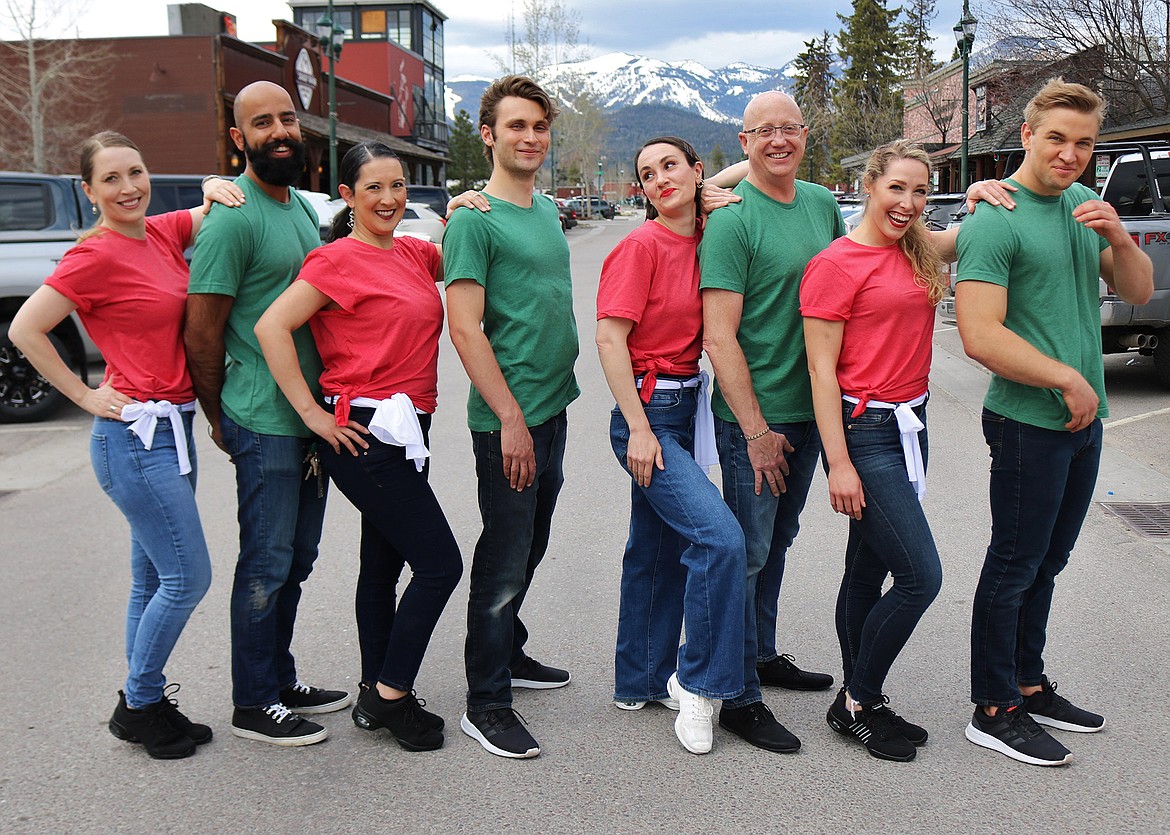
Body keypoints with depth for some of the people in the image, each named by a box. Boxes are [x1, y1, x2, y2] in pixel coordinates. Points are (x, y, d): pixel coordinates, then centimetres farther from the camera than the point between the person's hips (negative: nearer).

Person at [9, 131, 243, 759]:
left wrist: (216, 187, -4)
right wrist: (85, 397, -9)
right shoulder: (97, 255, -13)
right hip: (135, 435, -8)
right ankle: (139, 704, 15)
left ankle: (145, 703, 26)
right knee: (188, 577, -3)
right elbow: (24, 329, -13)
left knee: (154, 578, 14)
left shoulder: (162, 233, 8)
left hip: (170, 429, 8)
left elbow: (232, 202, 18)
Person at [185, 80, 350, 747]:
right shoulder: (234, 218, -15)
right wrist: (220, 420, -4)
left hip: (310, 414, 8)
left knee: (297, 558, 17)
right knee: (267, 565, 1)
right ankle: (255, 705, 16)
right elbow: (201, 334, -14)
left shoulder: (302, 206, 13)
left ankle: (282, 680, 31)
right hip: (265, 423, -8)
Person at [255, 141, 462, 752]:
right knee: (440, 564, -6)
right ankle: (390, 696, 8)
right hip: (366, 434, -8)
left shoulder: (413, 254, 11)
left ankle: (377, 696, 28)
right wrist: (313, 414, -17)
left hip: (405, 430, 8)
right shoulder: (338, 259, -11)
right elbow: (271, 326, -18)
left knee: (383, 565, 15)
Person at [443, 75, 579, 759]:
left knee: (529, 549, 19)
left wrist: (555, 401, 17)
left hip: (553, 408, 8)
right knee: (505, 560, -2)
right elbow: (465, 328, -17)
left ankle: (509, 654, 36)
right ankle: (486, 702, 9)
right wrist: (511, 419, -20)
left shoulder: (548, 212, 14)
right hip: (508, 419, -8)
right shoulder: (474, 220, -11)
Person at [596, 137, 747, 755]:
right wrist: (638, 428, -18)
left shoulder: (704, 241, 8)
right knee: (721, 538, -17)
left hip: (686, 408, 8)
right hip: (649, 410, -8)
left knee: (660, 548, 15)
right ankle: (698, 682, -1)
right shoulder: (641, 245, -11)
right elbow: (609, 338, -15)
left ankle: (645, 681, 28)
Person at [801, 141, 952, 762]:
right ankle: (857, 703, 9)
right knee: (921, 577, -8)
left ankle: (859, 701, 26)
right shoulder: (835, 264, -12)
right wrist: (838, 463, -17)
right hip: (863, 430, -8)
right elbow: (821, 368, -14)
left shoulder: (916, 254, 9)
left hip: (908, 424, 8)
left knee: (869, 572, 14)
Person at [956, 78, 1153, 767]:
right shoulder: (995, 220, -16)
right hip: (1030, 420, -8)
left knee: (1047, 561, 17)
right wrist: (1070, 380, -16)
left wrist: (1119, 237, -8)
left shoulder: (1083, 204, 10)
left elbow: (1140, 293, 12)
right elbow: (980, 337, -23)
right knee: (1016, 566, 1)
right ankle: (995, 711, 13)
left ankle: (1028, 683, 31)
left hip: (1083, 418, 8)